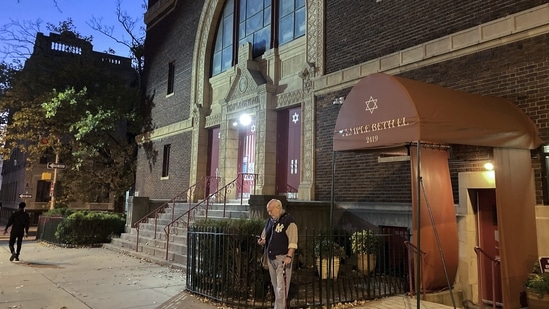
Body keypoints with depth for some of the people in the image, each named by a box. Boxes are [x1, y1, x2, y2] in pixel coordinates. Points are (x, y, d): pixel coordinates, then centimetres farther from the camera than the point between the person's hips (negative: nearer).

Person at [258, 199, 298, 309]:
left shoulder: (288, 221, -9)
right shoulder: (270, 221, 13)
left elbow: (292, 241, -14)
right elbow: (264, 236, 23)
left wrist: (289, 256, -21)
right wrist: (262, 241, 0)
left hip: (282, 258, -7)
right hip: (271, 258, 7)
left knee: (281, 286, -6)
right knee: (275, 285, 13)